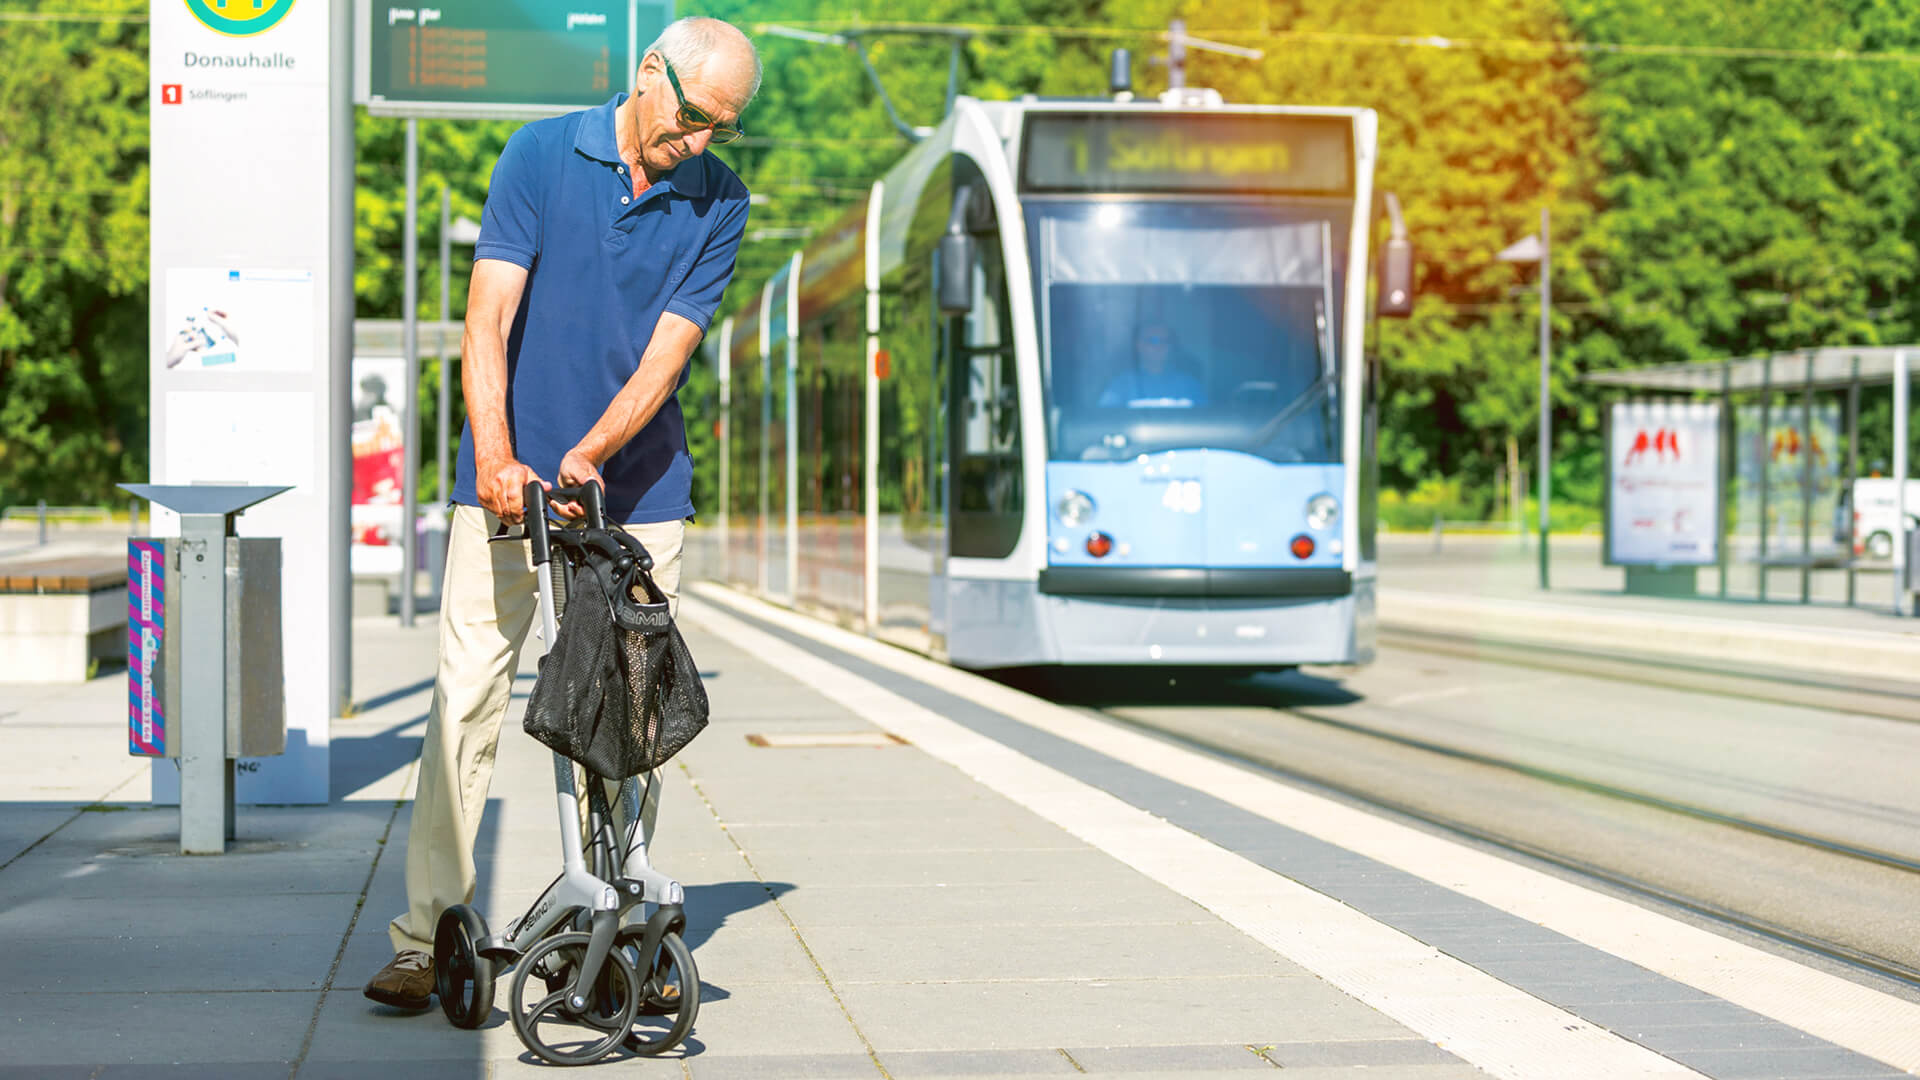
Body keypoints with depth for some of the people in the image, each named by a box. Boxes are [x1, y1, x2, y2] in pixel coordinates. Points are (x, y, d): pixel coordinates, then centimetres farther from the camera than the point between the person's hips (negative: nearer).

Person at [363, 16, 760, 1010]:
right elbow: (490, 315, -11)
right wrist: (495, 455, -25)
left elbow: (668, 352, -7)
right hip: (508, 481, -1)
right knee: (466, 700, -5)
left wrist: (587, 454, -21)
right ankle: (425, 937, -1)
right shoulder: (541, 154, -4)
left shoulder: (717, 202, 0)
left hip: (635, 488, 2)